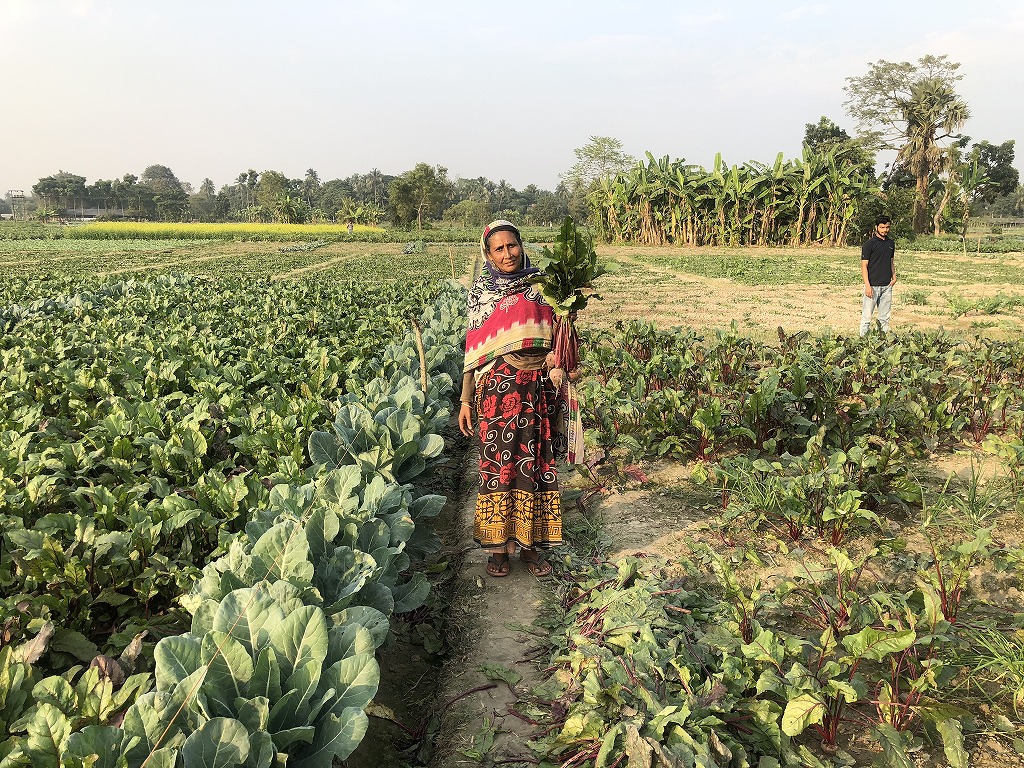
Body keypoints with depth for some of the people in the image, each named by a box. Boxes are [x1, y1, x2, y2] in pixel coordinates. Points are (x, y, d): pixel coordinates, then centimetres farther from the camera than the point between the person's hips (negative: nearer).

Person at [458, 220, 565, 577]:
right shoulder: (480, 292, 4)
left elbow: (555, 335, 9)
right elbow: (473, 349, 4)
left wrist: (557, 367, -11)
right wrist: (466, 400, 0)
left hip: (537, 387, 1)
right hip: (497, 387, -1)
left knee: (534, 463, 6)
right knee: (497, 463, 3)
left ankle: (530, 543, 19)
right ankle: (498, 545, 16)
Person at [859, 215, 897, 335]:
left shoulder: (891, 243, 11)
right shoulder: (869, 244, -8)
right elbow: (864, 265, -10)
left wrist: (894, 276, 6)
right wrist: (867, 285, -17)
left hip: (887, 286, 6)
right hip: (873, 286, -6)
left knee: (885, 317, 10)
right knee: (867, 316, -4)